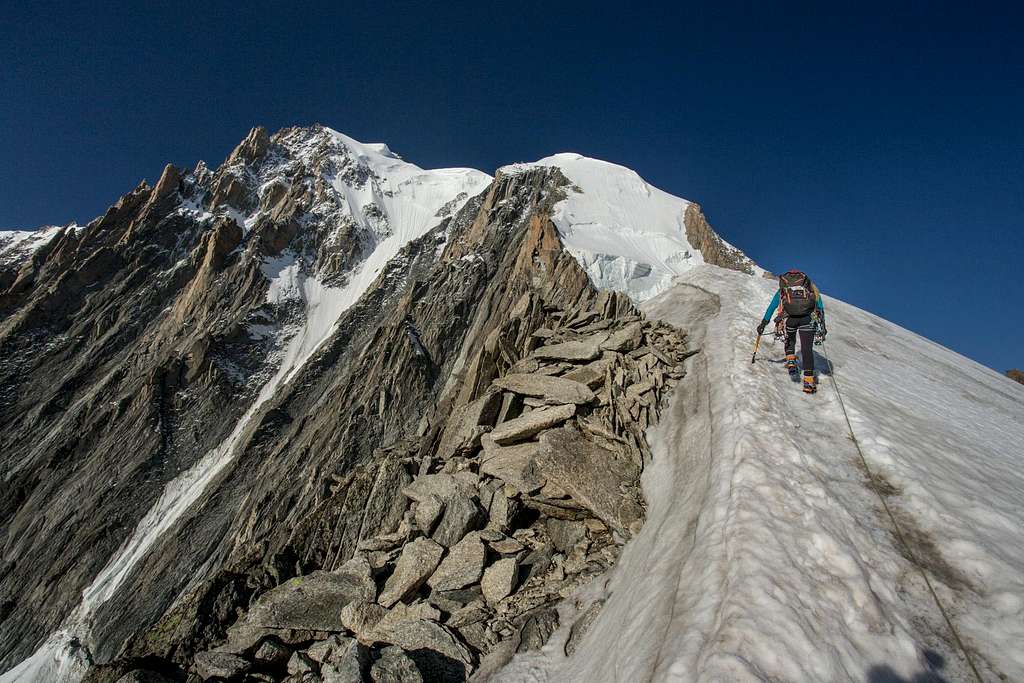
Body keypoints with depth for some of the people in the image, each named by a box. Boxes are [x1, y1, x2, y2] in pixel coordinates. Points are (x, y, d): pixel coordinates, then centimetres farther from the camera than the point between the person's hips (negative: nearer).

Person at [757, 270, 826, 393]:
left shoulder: (782, 288, 29)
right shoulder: (811, 287, 28)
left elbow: (772, 306, 28)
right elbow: (820, 306, 20)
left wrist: (763, 323, 32)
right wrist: (822, 326, 18)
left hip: (790, 318, 1)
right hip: (807, 318, 0)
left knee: (790, 340, 31)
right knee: (807, 349, 5)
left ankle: (791, 362, 11)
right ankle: (808, 381, 1)